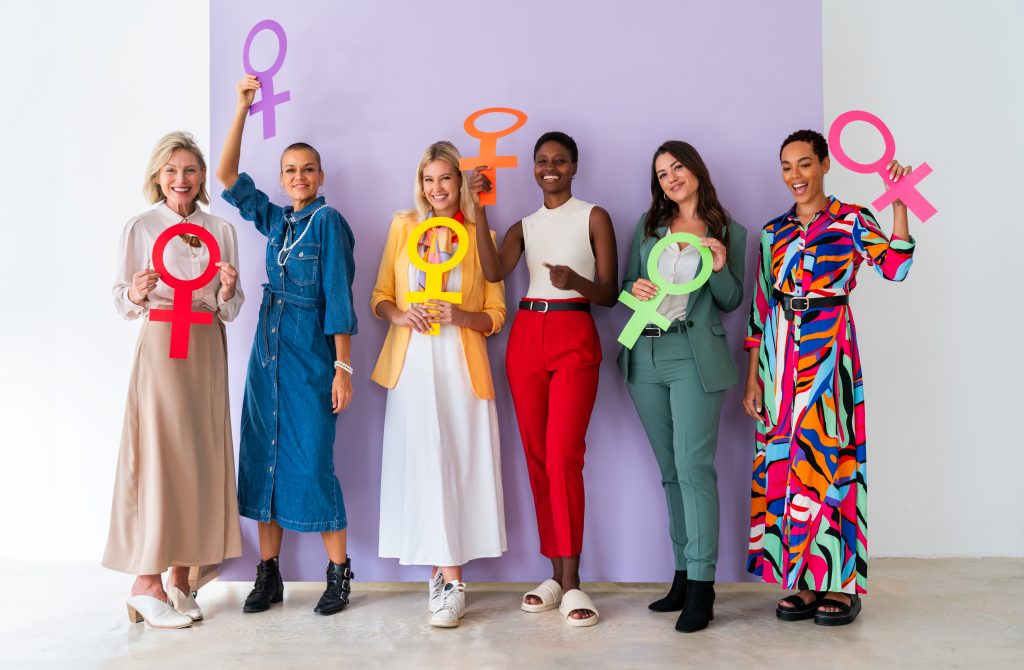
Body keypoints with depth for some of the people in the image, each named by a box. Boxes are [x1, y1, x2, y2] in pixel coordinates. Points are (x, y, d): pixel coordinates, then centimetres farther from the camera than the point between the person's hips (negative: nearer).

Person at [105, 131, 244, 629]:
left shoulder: (221, 230, 10)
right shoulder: (140, 227, 2)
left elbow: (228, 311, 10)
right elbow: (122, 301, 2)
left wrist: (227, 292, -11)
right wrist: (136, 294, -20)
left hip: (208, 350, 4)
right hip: (161, 348, -3)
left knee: (201, 457, 3)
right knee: (158, 456, -7)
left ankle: (181, 578, 12)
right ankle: (146, 583, 2)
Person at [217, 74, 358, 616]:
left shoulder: (328, 221, -5)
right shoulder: (275, 220, 13)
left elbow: (338, 295, -10)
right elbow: (227, 176, 10)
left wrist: (343, 367, -15)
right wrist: (243, 107, 4)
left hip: (311, 354, -6)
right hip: (268, 350, 6)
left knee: (311, 461, -5)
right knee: (263, 456, 7)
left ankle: (339, 572, 10)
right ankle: (268, 574, 17)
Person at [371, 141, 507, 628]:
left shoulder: (481, 236, 7)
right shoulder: (402, 226, 11)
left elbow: (495, 315, 7)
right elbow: (379, 297, 12)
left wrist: (460, 316, -13)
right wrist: (399, 315, -10)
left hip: (460, 366, -1)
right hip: (411, 364, 1)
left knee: (456, 465, -6)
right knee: (422, 465, -4)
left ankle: (449, 581, 1)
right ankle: (443, 573, 8)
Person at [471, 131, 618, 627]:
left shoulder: (594, 217, 4)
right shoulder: (524, 226, 15)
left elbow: (610, 294, 0)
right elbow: (494, 272, -5)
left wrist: (574, 280, -20)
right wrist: (477, 209, -9)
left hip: (575, 339, -4)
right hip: (526, 338, 4)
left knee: (563, 457, -12)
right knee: (537, 457, 4)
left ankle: (571, 582, -5)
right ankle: (555, 574, 13)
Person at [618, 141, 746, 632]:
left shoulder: (728, 232, 6)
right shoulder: (647, 226, 14)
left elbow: (731, 302, 5)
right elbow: (627, 286, 15)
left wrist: (719, 268, -13)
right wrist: (634, 288, -7)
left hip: (695, 356, -4)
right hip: (645, 356, 4)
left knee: (694, 466, -12)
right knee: (670, 471, 8)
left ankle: (701, 585, -7)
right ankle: (684, 573, 16)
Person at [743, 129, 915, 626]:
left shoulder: (850, 221, 2)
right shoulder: (774, 232, 12)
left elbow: (895, 266, -14)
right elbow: (761, 307, 10)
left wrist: (899, 203, -16)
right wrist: (753, 376, 7)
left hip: (828, 350, -4)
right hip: (780, 355, 4)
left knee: (828, 456, -4)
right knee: (784, 462, 4)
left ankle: (841, 583, 9)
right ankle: (805, 584, 15)